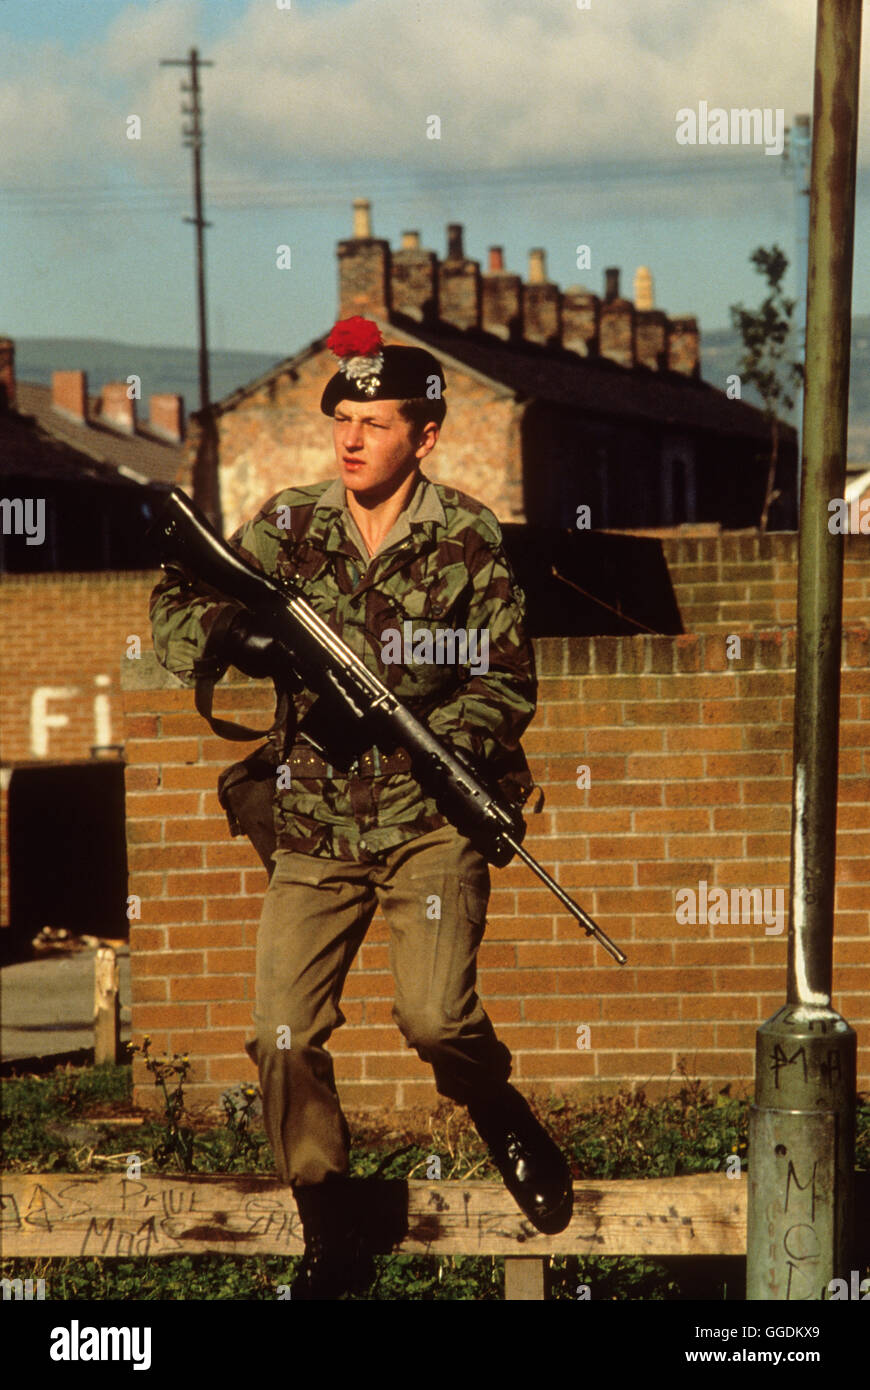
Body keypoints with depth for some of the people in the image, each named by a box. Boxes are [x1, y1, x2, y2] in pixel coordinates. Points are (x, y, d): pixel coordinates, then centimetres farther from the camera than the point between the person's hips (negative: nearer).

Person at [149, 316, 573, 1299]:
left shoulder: (467, 541, -5)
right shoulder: (287, 526, 2)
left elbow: (509, 685, -4)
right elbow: (182, 616, 3)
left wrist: (430, 738, -22)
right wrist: (219, 628, -21)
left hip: (431, 818, -3)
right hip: (315, 828, 3)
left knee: (433, 1014, -21)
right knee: (283, 1040, -3)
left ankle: (504, 1124, 14)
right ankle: (330, 1246, 13)